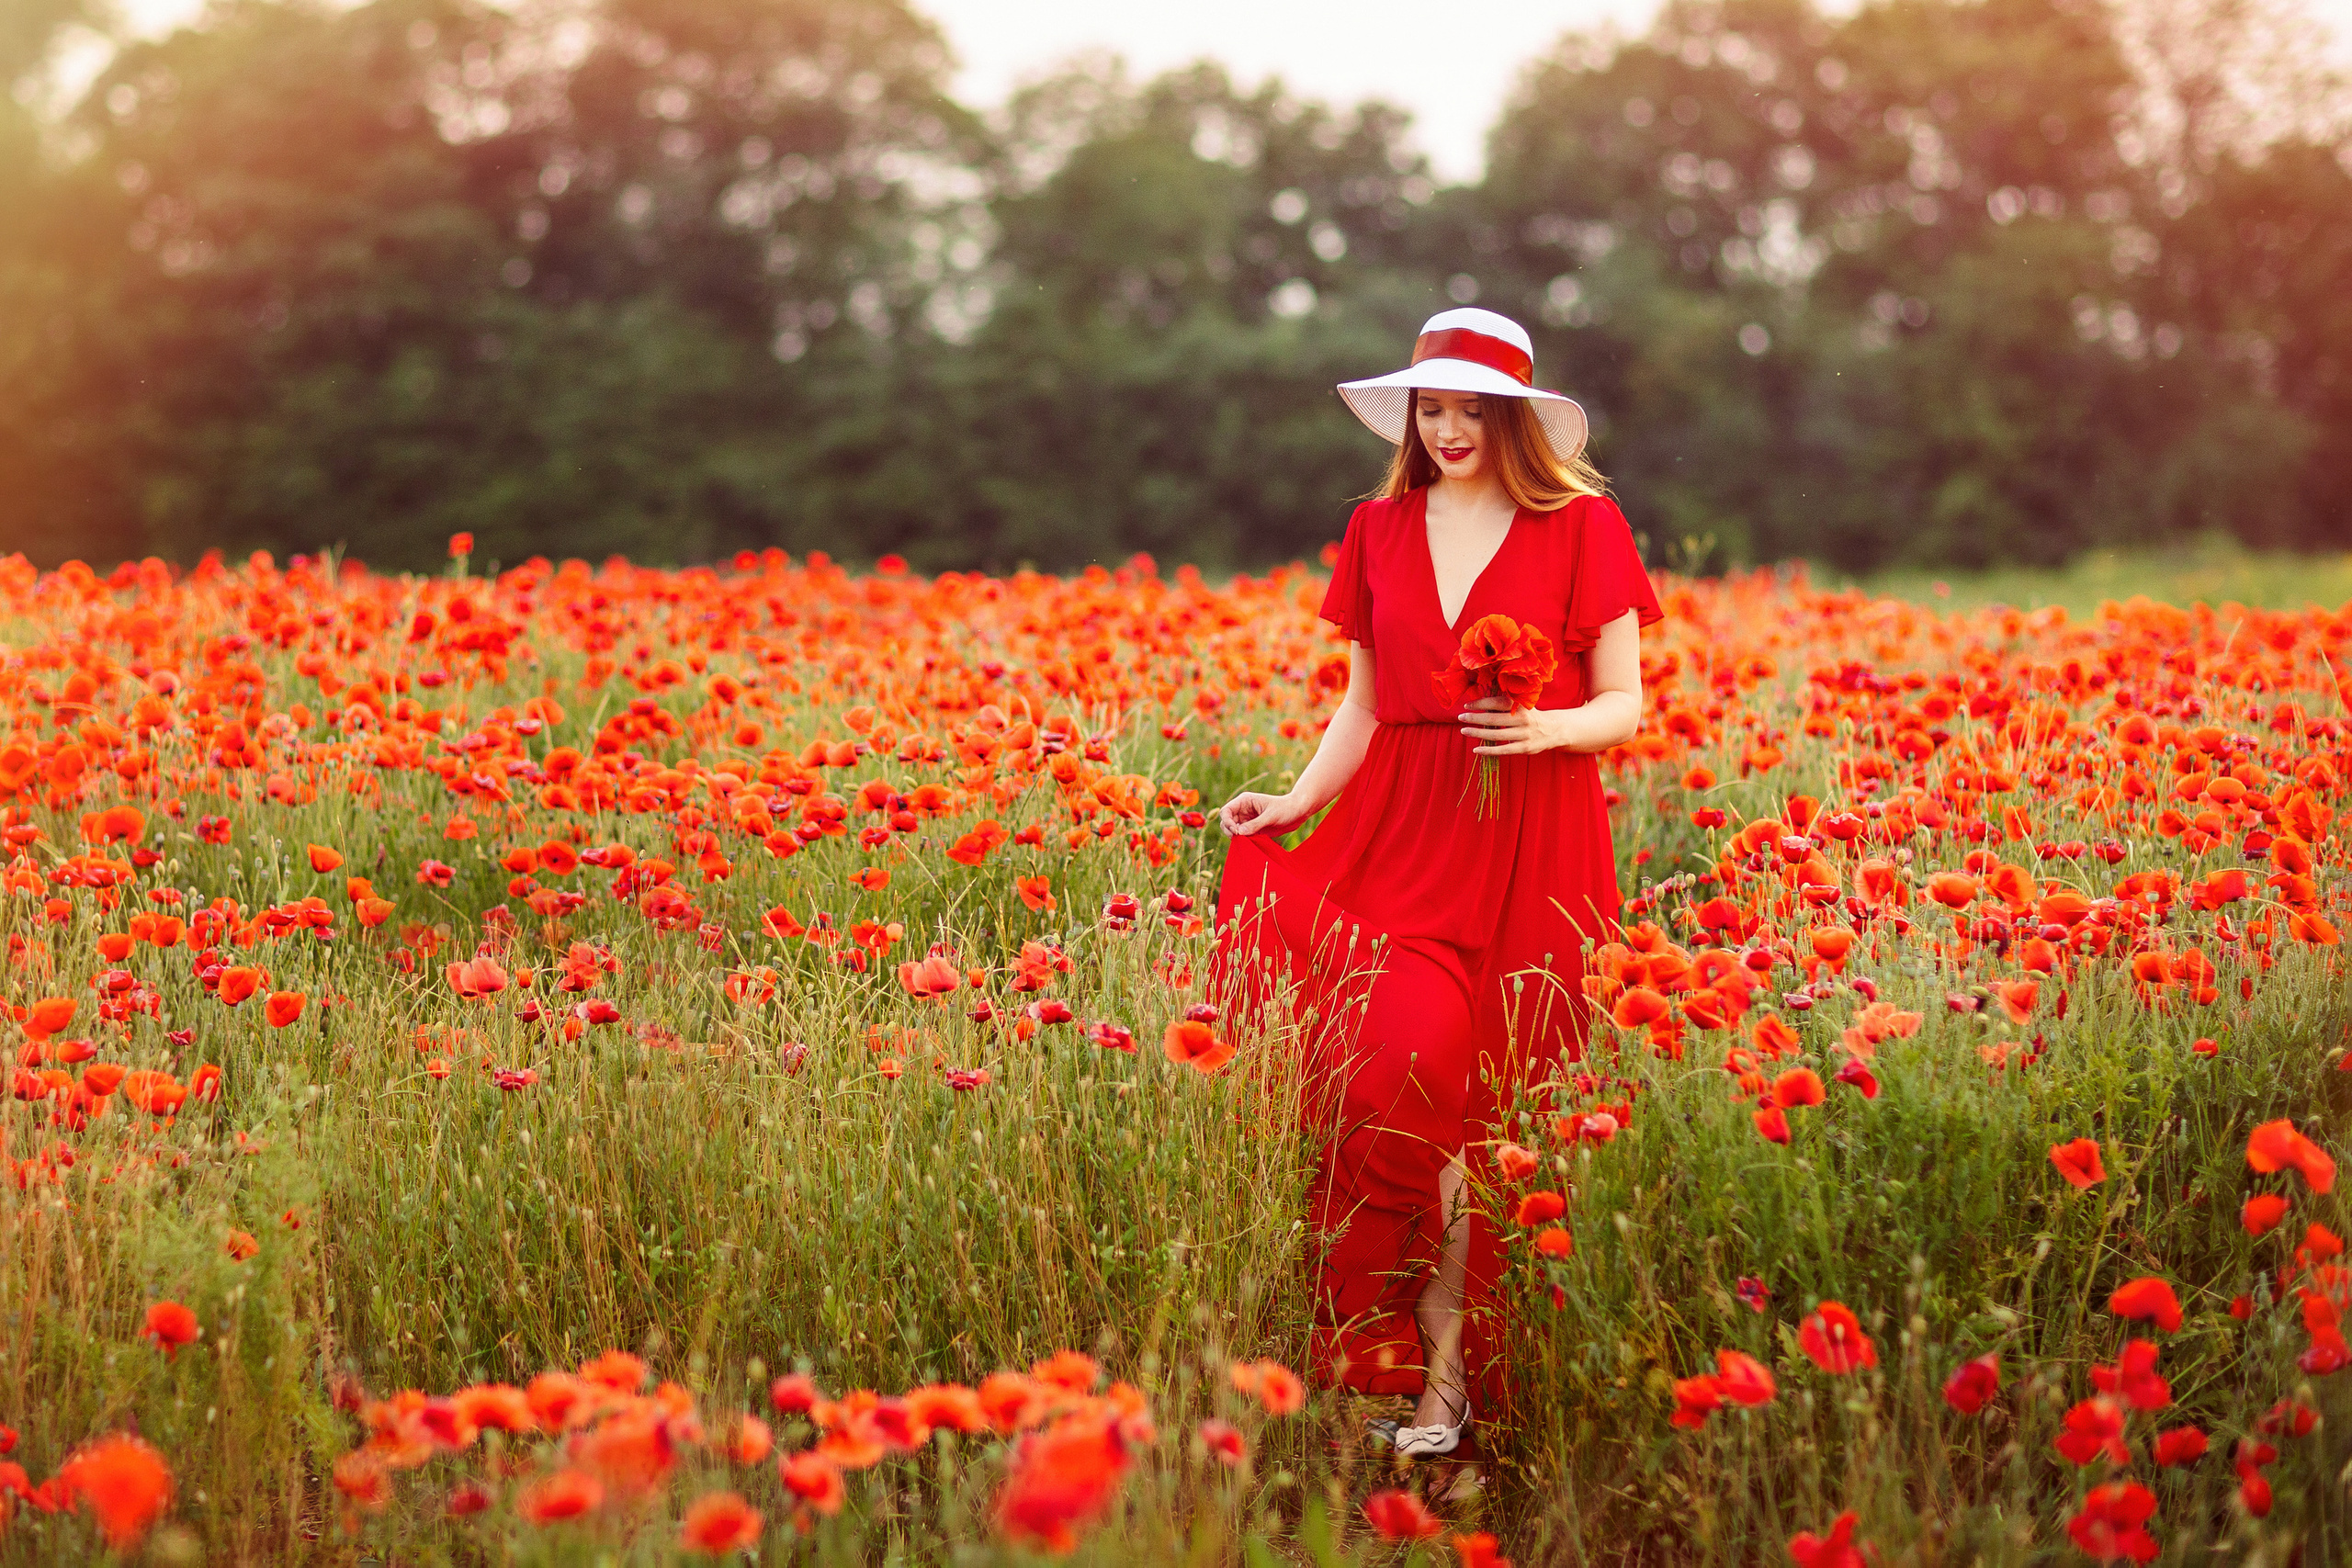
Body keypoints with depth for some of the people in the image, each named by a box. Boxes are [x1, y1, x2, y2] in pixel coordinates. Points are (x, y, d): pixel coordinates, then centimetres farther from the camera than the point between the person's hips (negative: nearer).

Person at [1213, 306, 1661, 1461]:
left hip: (1531, 846, -3)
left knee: (1490, 1098, -7)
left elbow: (1624, 705, 3)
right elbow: (1364, 704, 14)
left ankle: (1456, 1373, 1)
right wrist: (1297, 802, -1)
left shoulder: (1583, 528, 2)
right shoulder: (1378, 531, 13)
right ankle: (1424, 1365, -4)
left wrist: (1546, 728, -17)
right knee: (1406, 1059, -13)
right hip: (1401, 833, 3)